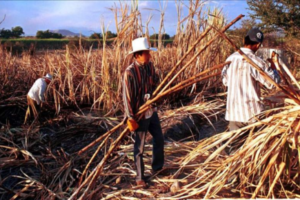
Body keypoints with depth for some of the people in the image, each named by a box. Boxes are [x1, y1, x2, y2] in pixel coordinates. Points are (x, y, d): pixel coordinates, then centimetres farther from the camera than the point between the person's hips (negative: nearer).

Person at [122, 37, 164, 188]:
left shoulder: (150, 66, -1)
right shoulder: (130, 72, -22)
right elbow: (127, 97, -21)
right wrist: (131, 118, -20)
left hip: (152, 112, 7)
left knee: (159, 139, 20)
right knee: (139, 147, 6)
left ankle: (157, 167, 42)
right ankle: (140, 177, 24)